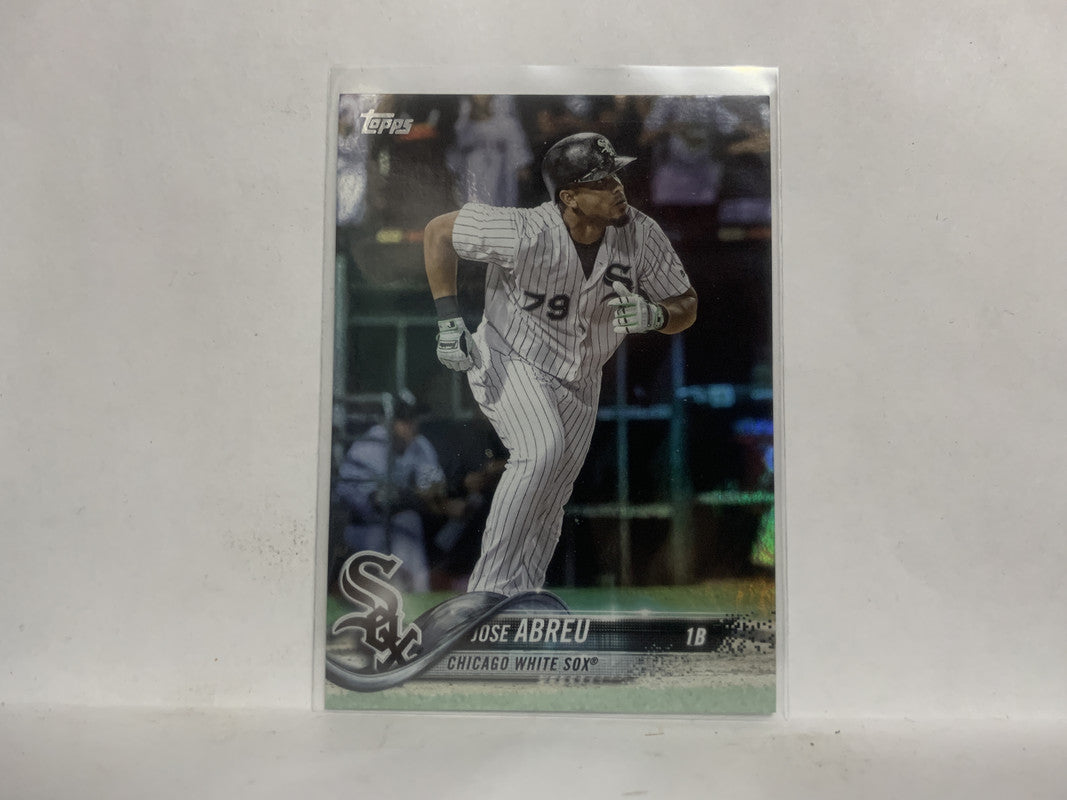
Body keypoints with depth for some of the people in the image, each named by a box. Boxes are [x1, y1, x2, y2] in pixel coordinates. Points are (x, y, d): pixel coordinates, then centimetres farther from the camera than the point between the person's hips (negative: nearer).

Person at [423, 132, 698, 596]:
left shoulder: (641, 235, -16)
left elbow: (686, 307, -5)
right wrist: (448, 318, -20)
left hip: (579, 383, 5)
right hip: (508, 361, -5)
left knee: (550, 501, 8)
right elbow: (438, 231, -14)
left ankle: (518, 598, 27)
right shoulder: (526, 234, -28)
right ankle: (489, 588, -17)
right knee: (541, 450, -29)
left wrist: (653, 316, -29)